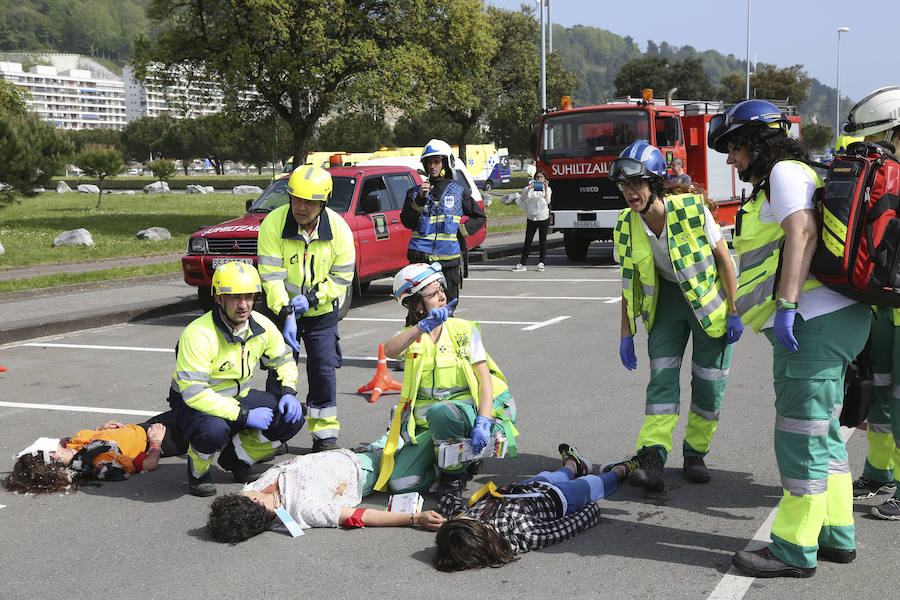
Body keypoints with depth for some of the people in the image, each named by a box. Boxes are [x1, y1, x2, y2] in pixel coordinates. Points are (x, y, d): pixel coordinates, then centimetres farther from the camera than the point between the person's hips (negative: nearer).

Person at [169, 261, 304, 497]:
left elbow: (284, 361, 11)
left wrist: (288, 392, -9)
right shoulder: (199, 335, -29)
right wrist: (244, 415, -31)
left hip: (239, 398, 6)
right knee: (213, 431, -39)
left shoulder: (262, 327, -8)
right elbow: (193, 392, -32)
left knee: (292, 417, -12)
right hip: (193, 403, -6)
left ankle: (237, 455, 8)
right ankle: (198, 471, -4)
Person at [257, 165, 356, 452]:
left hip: (322, 312, 1)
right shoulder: (273, 223, -17)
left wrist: (311, 297, -19)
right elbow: (271, 275, -18)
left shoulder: (338, 228, -13)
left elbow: (342, 276, -7)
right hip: (282, 311, -1)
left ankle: (325, 434, 10)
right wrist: (286, 314, -27)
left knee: (324, 372, -2)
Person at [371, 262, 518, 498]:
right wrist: (425, 326, -35)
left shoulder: (465, 330, 1)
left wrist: (483, 423, -22)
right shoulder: (410, 336, 4)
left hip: (466, 409, -2)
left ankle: (456, 472, -12)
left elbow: (485, 379, -7)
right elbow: (389, 351, -21)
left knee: (441, 411, -38)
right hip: (426, 423, 2)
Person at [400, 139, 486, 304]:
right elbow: (407, 222, 1)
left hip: (448, 259, 1)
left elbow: (479, 217, 19)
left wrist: (461, 231, 3)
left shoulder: (459, 192, 11)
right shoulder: (416, 191, 11)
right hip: (421, 258, -1)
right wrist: (420, 199, -11)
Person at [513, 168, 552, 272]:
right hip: (531, 218, 0)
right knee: (528, 241, -1)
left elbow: (547, 200, -14)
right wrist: (529, 188, -24)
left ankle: (541, 263, 12)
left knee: (542, 240, 4)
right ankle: (522, 264, 1)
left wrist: (545, 188, -24)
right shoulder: (529, 188, 3)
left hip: (544, 218, 0)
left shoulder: (547, 189, 4)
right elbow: (522, 198, -13)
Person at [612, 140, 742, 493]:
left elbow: (723, 259, -14)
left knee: (709, 380, -1)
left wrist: (733, 313, -13)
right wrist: (626, 334, 0)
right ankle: (652, 460, -17)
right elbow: (629, 282, 0)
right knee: (662, 374, -10)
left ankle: (695, 454, 16)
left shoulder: (692, 210, -25)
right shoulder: (626, 226, -12)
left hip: (709, 295, -3)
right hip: (667, 297, 3)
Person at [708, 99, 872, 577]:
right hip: (834, 321, 11)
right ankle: (836, 535, 24)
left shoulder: (785, 172, -6)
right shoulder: (777, 184, 25)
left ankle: (795, 550, -1)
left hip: (814, 323, -11)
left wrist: (786, 305, -28)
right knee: (822, 431, 16)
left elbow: (802, 234, -21)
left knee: (800, 436, -7)